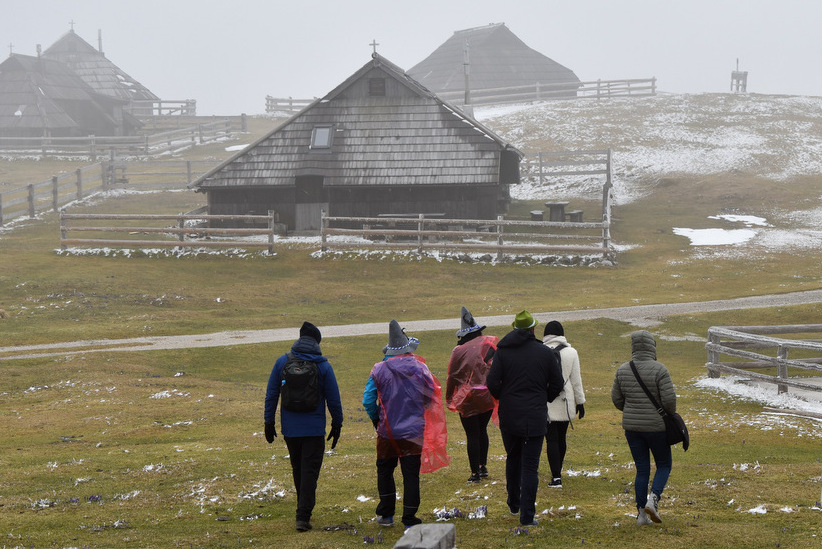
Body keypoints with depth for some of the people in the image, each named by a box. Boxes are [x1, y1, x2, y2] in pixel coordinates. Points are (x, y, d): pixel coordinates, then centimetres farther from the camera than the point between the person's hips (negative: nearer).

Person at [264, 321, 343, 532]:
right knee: (310, 471, -1)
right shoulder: (323, 366, -6)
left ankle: (304, 511, 30)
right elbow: (334, 400, -1)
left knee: (298, 469, 18)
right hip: (314, 428, -3)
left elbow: (271, 394, 3)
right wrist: (337, 425, 10)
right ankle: (303, 516, -9)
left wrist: (269, 422, 10)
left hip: (289, 428, 3)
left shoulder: (282, 362, 0)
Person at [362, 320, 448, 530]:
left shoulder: (379, 370, -8)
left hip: (387, 432, 1)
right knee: (411, 475, 3)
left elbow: (368, 400, -6)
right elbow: (431, 397, 2)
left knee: (385, 470, 19)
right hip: (414, 432, 0)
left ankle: (386, 514, 24)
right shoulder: (420, 368, -7)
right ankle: (410, 520, 2)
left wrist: (376, 419, 10)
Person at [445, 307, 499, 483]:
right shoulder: (492, 343, -2)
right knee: (482, 430, 21)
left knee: (472, 435, 2)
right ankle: (483, 467, 28)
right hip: (489, 397, 4)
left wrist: (449, 398, 8)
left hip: (468, 399, -4)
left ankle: (475, 472, 4)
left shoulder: (459, 351, -10)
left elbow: (452, 377, -4)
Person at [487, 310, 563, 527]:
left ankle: (514, 504, 33)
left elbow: (492, 382, -9)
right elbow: (557, 383, 1)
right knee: (530, 466, 0)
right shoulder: (545, 353, -2)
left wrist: (502, 398, 10)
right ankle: (527, 515, -5)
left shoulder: (502, 351, -4)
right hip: (536, 418, -1)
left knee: (513, 459, 22)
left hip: (509, 417, 1)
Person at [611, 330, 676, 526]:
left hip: (632, 427, 4)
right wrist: (670, 414, 3)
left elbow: (617, 399, 6)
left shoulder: (623, 370, -1)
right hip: (656, 427, -4)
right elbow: (669, 398, -18)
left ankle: (641, 514, 10)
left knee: (642, 469, 12)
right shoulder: (659, 369, -15)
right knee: (664, 465, 14)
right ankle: (653, 499, -9)